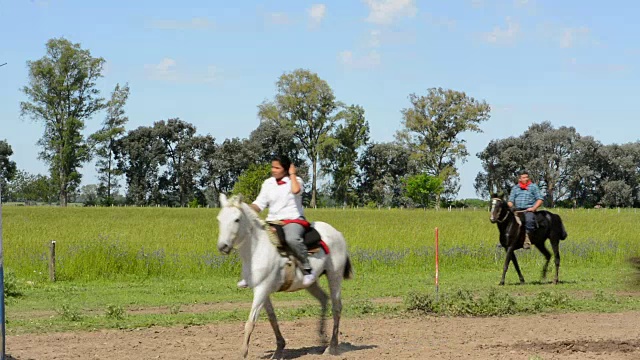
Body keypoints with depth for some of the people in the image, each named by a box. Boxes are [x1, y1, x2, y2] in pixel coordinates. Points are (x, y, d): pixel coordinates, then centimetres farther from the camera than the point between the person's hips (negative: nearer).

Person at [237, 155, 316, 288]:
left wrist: (292, 174, -9)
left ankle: (307, 269, -27)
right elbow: (259, 204, 10)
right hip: (273, 221, 6)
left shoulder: (295, 180, 1)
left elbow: (296, 190, -25)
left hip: (293, 220, -6)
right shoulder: (268, 183, 13)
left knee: (292, 238, -39)